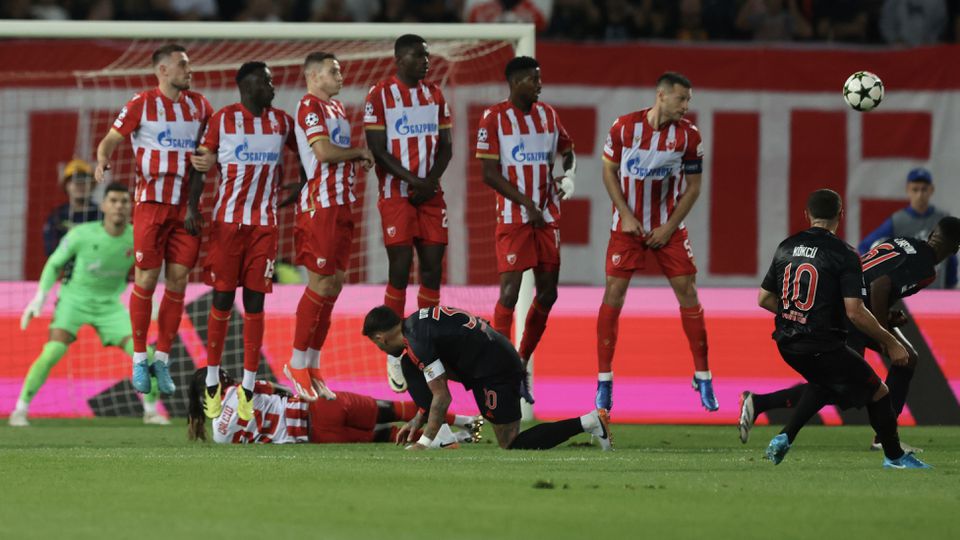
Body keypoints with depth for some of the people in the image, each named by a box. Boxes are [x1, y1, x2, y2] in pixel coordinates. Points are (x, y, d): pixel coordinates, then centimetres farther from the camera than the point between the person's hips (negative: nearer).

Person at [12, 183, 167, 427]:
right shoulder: (82, 234, -20)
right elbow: (54, 263, -4)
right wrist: (40, 297, -12)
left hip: (109, 306, 3)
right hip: (74, 299, -3)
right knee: (52, 353, -24)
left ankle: (150, 411, 14)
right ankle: (20, 410, -10)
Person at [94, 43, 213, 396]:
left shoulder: (198, 105, 9)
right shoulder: (141, 104, -3)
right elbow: (111, 139, -2)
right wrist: (102, 161, -23)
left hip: (188, 205, 4)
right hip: (151, 203, -4)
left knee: (178, 281, 2)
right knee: (146, 280, -4)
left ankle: (162, 359, 10)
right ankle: (139, 359, 7)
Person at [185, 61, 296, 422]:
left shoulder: (282, 122, 6)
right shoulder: (223, 119, -3)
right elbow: (200, 164, -3)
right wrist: (192, 206, -13)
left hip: (264, 223, 2)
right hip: (227, 220, -2)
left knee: (255, 301, 0)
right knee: (222, 299, -1)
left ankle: (248, 389, 4)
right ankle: (212, 384, 10)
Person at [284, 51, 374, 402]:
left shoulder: (337, 107, 19)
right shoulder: (310, 107, -11)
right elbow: (324, 152, -22)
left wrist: (360, 159, 5)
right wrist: (360, 152, -7)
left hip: (342, 204, 9)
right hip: (320, 204, -9)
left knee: (334, 284, 9)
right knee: (320, 284, -8)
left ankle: (313, 365, 14)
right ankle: (298, 363, 0)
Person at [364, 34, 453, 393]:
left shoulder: (435, 96, 10)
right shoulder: (380, 96, -6)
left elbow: (444, 147, 11)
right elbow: (377, 149, -10)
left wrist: (432, 181, -8)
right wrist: (413, 180, -18)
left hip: (431, 196, 5)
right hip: (396, 196, -5)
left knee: (432, 270, 2)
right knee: (400, 272, -7)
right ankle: (394, 358, 1)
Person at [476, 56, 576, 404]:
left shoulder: (548, 115, 9)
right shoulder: (494, 119, -7)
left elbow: (567, 152, 23)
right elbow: (489, 174, -10)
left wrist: (568, 176, 1)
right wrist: (526, 204, -17)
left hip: (547, 217, 6)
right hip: (513, 218, -6)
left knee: (547, 293, 6)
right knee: (510, 290, -11)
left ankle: (522, 365, 19)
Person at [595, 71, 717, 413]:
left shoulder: (689, 136, -7)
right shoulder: (624, 127, -9)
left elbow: (693, 186, -1)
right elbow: (609, 171, -1)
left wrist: (669, 227, -8)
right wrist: (626, 215, -9)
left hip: (668, 226, 1)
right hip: (628, 224, -1)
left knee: (687, 292, -3)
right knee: (614, 293, -6)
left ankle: (703, 378, 7)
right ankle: (604, 381, 1)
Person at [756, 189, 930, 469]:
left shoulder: (786, 247, 6)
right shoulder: (844, 254, -13)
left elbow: (764, 299, 12)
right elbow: (855, 312, -19)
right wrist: (890, 343, -9)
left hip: (787, 345, 7)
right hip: (822, 347, -7)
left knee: (825, 382, 33)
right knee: (878, 393, 10)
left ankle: (785, 437, 20)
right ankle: (894, 456, 22)